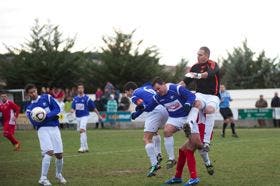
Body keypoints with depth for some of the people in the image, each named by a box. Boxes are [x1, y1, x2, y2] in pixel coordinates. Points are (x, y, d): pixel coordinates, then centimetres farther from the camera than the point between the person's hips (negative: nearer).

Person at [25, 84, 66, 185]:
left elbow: (57, 109, -3)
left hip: (54, 128, 2)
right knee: (49, 152, -22)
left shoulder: (47, 98, 7)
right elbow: (35, 123, -5)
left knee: (59, 154, 5)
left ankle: (59, 174, 32)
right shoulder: (29, 108, 8)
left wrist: (46, 116, -16)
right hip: (42, 129, -2)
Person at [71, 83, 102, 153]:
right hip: (78, 117, 6)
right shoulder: (75, 98, 7)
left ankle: (82, 147, -21)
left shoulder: (87, 98, -6)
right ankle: (86, 147, 24)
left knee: (82, 130, -20)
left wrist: (99, 115, 1)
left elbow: (93, 107, -1)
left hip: (84, 116, -6)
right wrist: (72, 110, -18)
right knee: (82, 132, 13)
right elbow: (73, 108, 6)